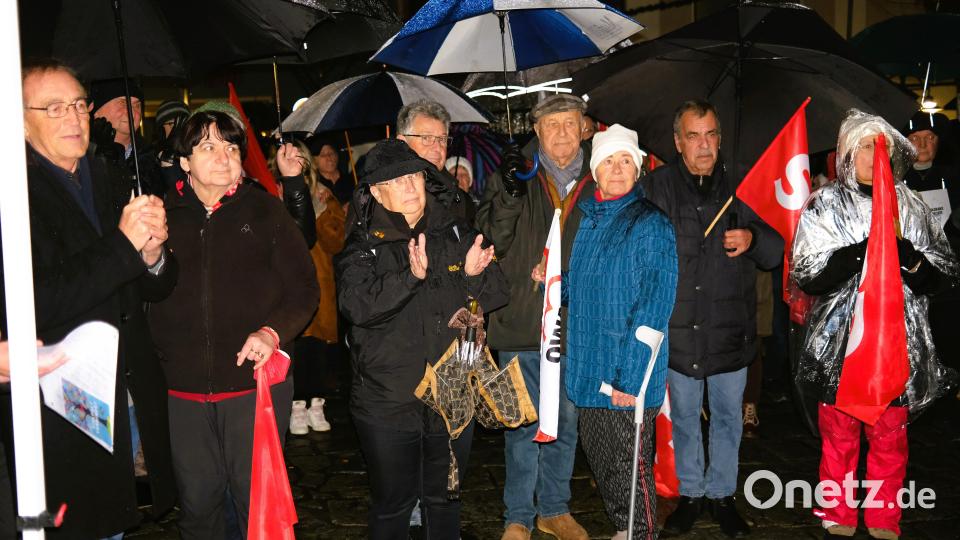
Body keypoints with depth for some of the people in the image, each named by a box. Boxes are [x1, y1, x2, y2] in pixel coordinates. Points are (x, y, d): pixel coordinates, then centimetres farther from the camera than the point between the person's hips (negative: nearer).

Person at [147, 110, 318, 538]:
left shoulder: (265, 211, 2)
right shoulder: (163, 214, 5)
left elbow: (304, 287, 2)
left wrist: (273, 331, -13)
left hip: (255, 384, -1)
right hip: (183, 391, 2)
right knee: (196, 503, 13)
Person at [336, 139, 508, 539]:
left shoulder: (456, 235, 4)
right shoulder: (363, 247, -4)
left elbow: (496, 296, 1)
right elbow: (357, 305, -20)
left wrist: (474, 274, -20)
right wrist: (410, 276, -33)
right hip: (388, 402, -2)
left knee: (445, 498, 19)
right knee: (392, 504, 11)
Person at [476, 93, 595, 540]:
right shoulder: (513, 173, -1)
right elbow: (491, 239, -8)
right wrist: (509, 194, -23)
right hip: (523, 319, -3)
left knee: (566, 420, 15)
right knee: (523, 423, 4)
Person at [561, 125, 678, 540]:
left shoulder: (650, 223, -11)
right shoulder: (587, 217, 10)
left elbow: (652, 310, -17)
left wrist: (629, 377, -21)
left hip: (627, 378, -7)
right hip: (588, 369, 7)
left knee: (630, 466, 3)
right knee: (598, 457, 18)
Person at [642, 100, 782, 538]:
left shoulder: (739, 188, 1)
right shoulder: (655, 187, -3)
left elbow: (775, 252, 6)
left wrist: (752, 239, -16)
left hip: (730, 329, 1)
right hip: (678, 329, -1)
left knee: (728, 418, 14)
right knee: (683, 417, 14)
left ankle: (721, 494, 32)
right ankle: (690, 493, 32)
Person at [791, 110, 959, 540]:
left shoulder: (911, 206, 7)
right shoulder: (825, 205, 0)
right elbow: (806, 276, -10)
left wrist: (911, 258, -16)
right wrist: (865, 249, -21)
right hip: (841, 342, -2)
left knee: (890, 439, 11)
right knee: (839, 437, 8)